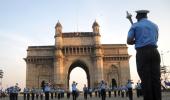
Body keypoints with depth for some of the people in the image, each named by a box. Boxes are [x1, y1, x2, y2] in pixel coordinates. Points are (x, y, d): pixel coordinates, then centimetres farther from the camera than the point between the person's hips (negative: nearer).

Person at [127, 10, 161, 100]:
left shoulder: (135, 26, 6)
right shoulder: (154, 26, 20)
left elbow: (129, 41, -1)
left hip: (142, 53, -4)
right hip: (154, 52, 4)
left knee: (145, 79, -5)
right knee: (156, 78, 1)